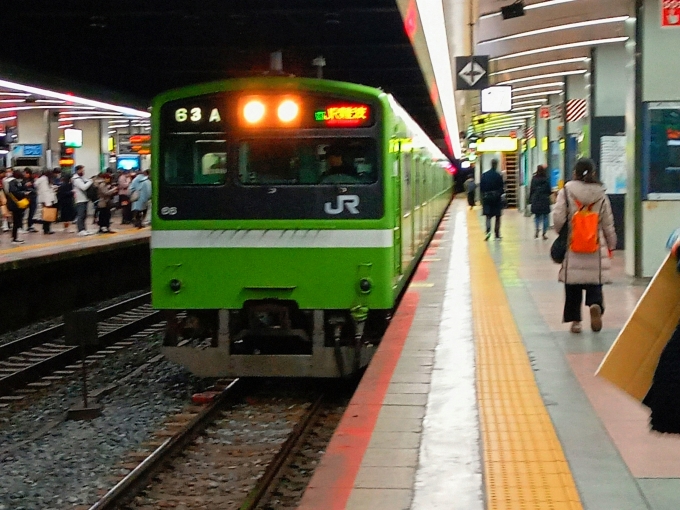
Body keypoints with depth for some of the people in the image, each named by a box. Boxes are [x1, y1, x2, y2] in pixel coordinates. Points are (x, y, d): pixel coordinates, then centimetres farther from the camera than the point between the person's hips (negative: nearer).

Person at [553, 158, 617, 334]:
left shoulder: (566, 191, -5)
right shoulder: (600, 194, 1)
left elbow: (558, 219, -9)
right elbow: (608, 224, 6)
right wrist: (611, 245, 20)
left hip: (572, 247, -1)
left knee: (573, 286, 9)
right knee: (594, 283, 8)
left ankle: (575, 321, 12)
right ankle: (595, 305, -21)